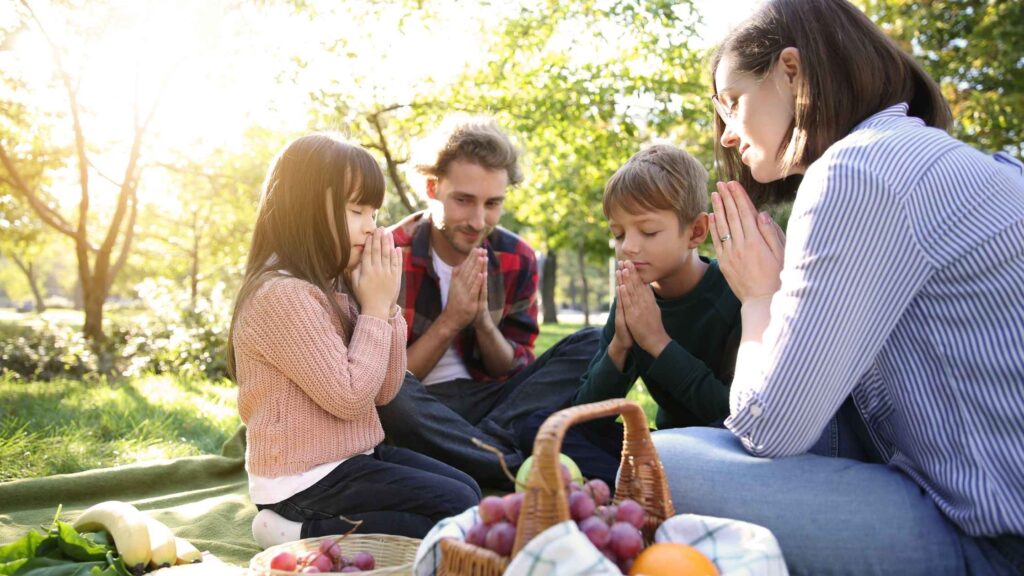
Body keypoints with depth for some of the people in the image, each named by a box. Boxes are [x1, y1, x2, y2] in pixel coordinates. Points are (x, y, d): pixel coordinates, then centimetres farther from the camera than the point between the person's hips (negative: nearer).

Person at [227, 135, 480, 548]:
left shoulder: (337, 290, 7)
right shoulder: (283, 295, -21)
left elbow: (385, 390, 5)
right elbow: (349, 398, -22)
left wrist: (386, 305, -5)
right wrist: (374, 308, -15)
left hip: (354, 455, 9)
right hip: (307, 477, -9)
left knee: (465, 488, 9)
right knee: (458, 511, -11)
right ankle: (302, 532, -6)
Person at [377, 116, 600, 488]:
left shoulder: (517, 259, 1)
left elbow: (516, 371, 3)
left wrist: (483, 322, -16)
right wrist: (450, 321, -20)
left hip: (490, 399, 4)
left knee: (591, 344, -11)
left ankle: (490, 441, -28)